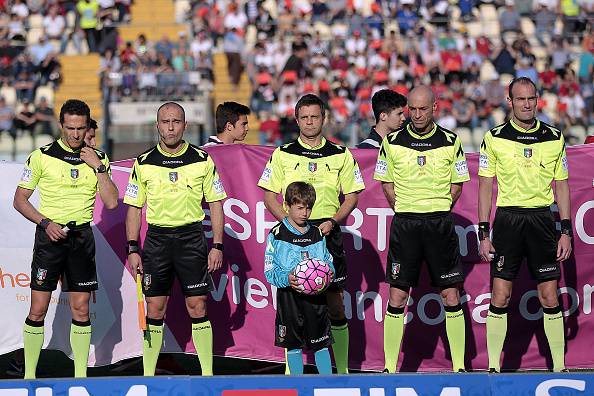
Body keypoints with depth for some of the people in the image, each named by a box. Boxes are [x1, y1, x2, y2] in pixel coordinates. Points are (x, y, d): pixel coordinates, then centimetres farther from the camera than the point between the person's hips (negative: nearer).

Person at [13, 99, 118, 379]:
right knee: (38, 309, -5)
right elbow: (20, 200, 1)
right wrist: (46, 223, -11)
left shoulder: (98, 159, 7)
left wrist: (99, 167, -9)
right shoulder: (42, 156, -2)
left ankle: (80, 375, 8)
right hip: (50, 235, -2)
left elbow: (111, 202, -1)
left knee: (81, 309, 2)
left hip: (82, 236, 3)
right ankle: (29, 375, 1)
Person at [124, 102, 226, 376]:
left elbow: (216, 204, 5)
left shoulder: (202, 160, 2)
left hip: (191, 236, -1)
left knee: (197, 307, -2)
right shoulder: (143, 163, 3)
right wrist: (133, 249, 0)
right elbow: (134, 208, 8)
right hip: (156, 238, 1)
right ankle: (148, 375, 7)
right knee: (154, 310, 2)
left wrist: (217, 246, -2)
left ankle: (207, 373, 4)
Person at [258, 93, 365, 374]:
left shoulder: (341, 155, 8)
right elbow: (269, 195, 7)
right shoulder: (282, 154, 7)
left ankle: (342, 369, 6)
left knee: (334, 303, 0)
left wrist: (332, 222, -6)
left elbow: (352, 196, 10)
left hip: (328, 233, 0)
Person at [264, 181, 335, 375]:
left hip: (316, 294, 3)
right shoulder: (277, 235, -3)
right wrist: (286, 278, -23)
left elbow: (329, 262, 16)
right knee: (293, 344, 5)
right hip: (289, 295, -3)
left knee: (321, 343, 4)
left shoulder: (317, 234, 9)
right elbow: (270, 270, -5)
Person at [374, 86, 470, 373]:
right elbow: (386, 183, 12)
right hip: (404, 224, 0)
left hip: (440, 223, 0)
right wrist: (404, 211, 4)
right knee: (397, 296, -2)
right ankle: (390, 367, 3)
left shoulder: (450, 142, 2)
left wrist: (439, 210, 4)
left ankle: (459, 366, 7)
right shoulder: (392, 142, 2)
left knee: (450, 295, 0)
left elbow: (457, 184, 11)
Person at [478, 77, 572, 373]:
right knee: (500, 296, -4)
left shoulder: (554, 138, 7)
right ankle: (493, 366, 2)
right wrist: (483, 233, -2)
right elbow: (485, 186, 4)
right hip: (507, 218, -1)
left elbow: (561, 185, 11)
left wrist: (566, 231, 5)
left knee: (549, 297, 1)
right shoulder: (494, 138, 2)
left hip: (542, 219, 1)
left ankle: (559, 367, 7)